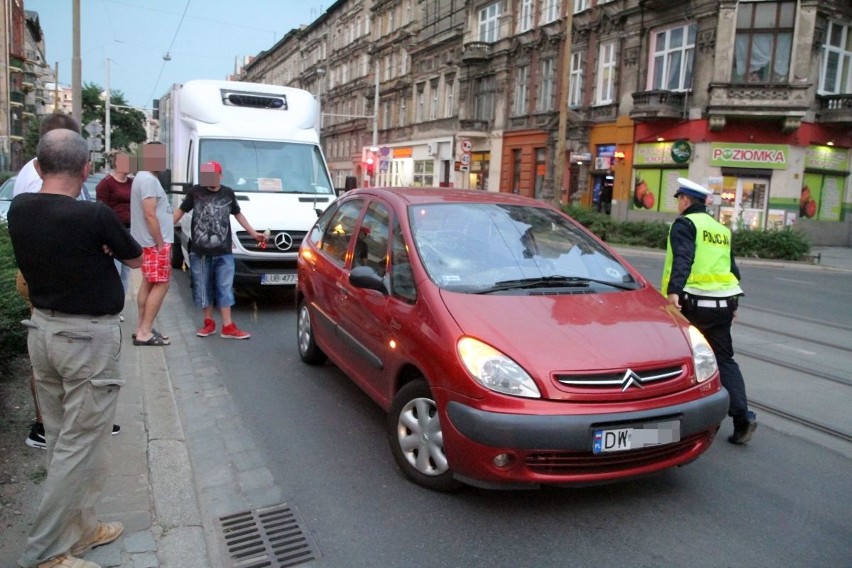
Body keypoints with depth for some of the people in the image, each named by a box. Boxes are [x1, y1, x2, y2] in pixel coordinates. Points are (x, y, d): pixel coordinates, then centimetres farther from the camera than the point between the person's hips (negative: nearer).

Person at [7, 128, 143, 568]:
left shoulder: (18, 210, -1)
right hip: (88, 337, -7)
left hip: (42, 329, 8)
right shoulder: (94, 216, -20)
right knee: (80, 445, 2)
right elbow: (135, 259, -3)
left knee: (61, 441, 16)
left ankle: (77, 528, 29)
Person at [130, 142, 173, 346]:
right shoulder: (148, 179, -18)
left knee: (148, 284, 13)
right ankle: (145, 332, -6)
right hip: (154, 242, -11)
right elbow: (150, 215, -23)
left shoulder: (144, 177, 16)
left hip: (149, 242, 11)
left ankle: (142, 328, 19)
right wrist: (161, 243, -19)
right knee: (160, 285, -7)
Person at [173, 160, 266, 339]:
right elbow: (180, 211, 7)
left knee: (225, 289, 2)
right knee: (204, 288, 7)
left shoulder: (228, 193, 4)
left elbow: (238, 214, 17)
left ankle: (227, 327, 5)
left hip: (223, 252, 1)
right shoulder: (195, 192, -2)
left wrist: (253, 233, 17)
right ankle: (208, 323, 21)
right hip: (199, 252, -1)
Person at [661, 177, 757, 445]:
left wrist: (673, 291, -33)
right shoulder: (721, 229, 20)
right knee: (724, 359, 9)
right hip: (723, 302, 7)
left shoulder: (684, 224, -4)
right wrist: (732, 301, 31)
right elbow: (732, 268, 23)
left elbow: (682, 259, -22)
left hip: (693, 302, -7)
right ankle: (742, 415, -2)